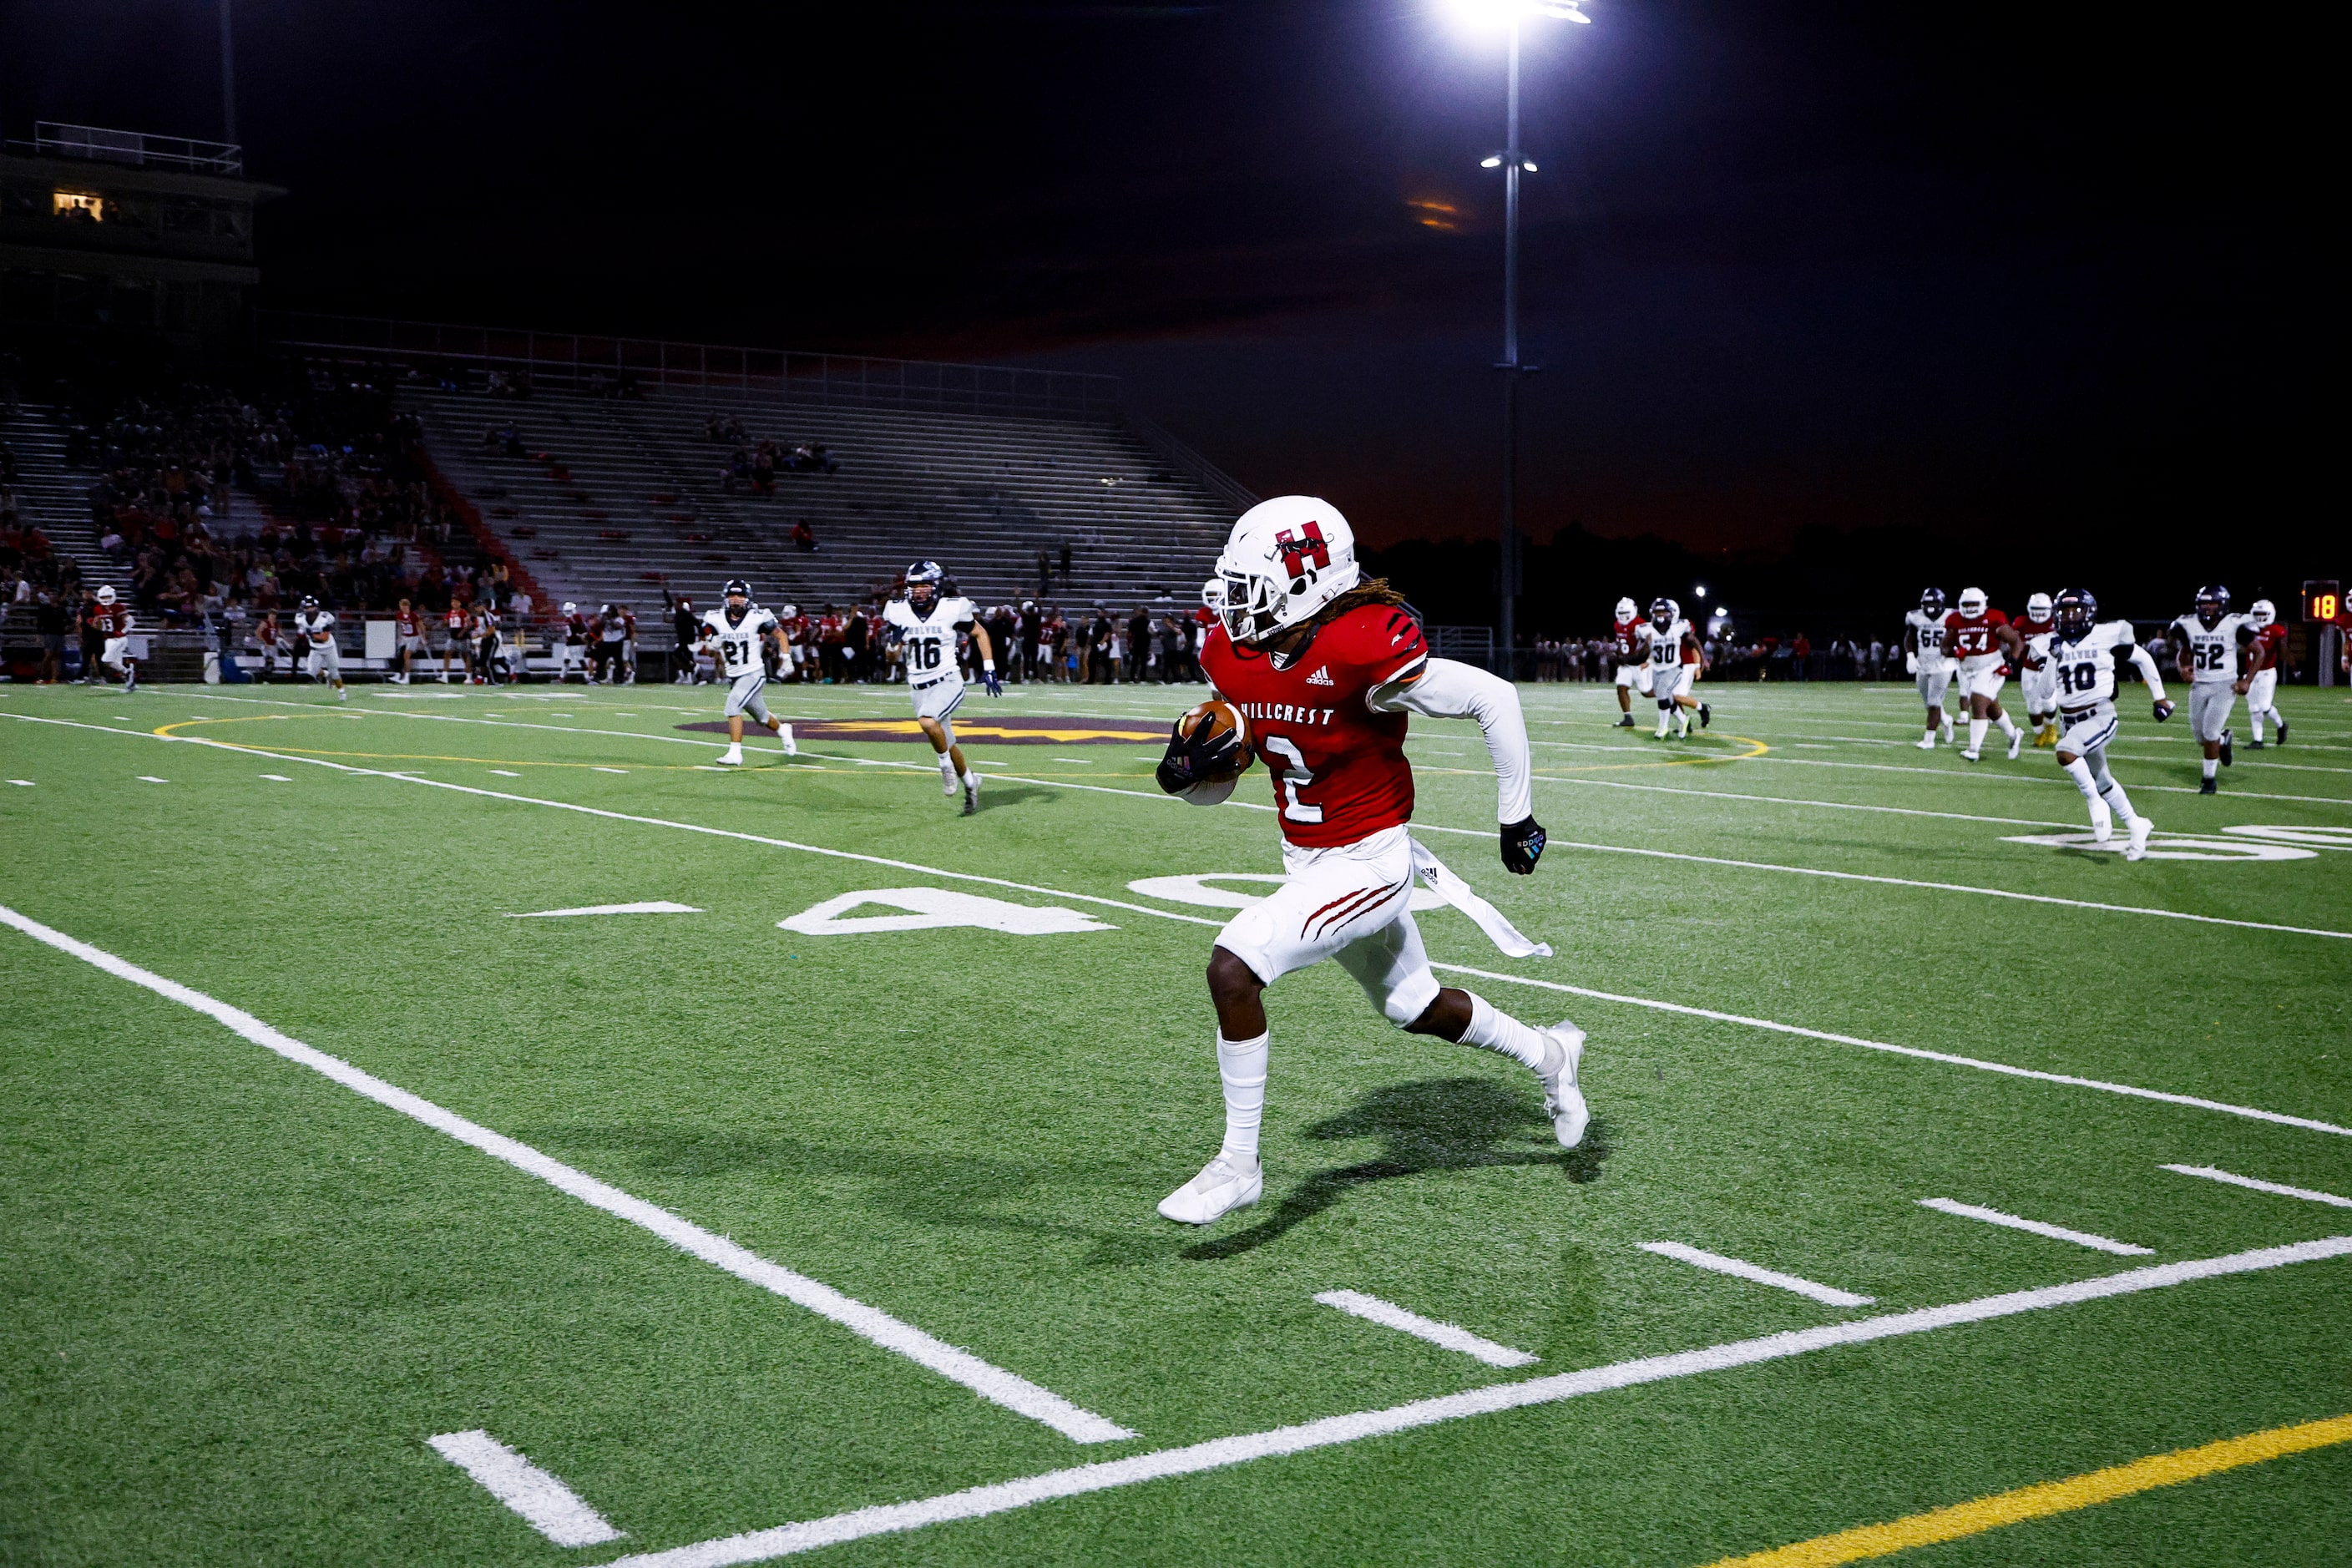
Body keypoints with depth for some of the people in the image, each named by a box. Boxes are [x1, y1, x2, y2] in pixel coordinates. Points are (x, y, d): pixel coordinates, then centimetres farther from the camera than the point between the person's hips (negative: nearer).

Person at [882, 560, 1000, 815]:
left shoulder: (952, 609, -9)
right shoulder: (899, 612, 0)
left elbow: (980, 633, 6)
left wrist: (989, 669, -1)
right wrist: (895, 641, -14)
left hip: (948, 682, -4)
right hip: (919, 687, 4)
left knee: (927, 721, -31)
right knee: (947, 744, 13)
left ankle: (946, 765, -6)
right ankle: (969, 782, 38)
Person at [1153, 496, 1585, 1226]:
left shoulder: (1360, 651, -27)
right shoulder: (1233, 654, -4)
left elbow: (1494, 699, -18)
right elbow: (1211, 786, 8)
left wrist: (1516, 820, -10)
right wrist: (1190, 767, -16)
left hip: (1368, 863, -8)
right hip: (1305, 859, 8)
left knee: (1233, 966, -21)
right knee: (1413, 1006, 23)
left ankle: (1238, 1165, -6)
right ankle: (1548, 1056, 49)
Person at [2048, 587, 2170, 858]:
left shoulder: (2107, 635, -5)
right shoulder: (2057, 645, 6)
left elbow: (2143, 660, 7)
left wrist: (2160, 698, 8)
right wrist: (2051, 661, -11)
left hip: (2100, 716, -6)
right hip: (2070, 721, 6)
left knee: (2065, 752, -32)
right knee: (2101, 782, 16)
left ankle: (2096, 802, -13)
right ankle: (2136, 826, 33)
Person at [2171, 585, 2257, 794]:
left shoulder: (2234, 625, -13)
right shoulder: (2188, 625, -2)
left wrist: (2247, 681, -8)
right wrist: (2184, 668, -3)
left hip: (2225, 685, -4)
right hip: (2199, 685, 4)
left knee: (2210, 732, -11)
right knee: (2199, 734, 8)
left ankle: (2210, 779, 6)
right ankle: (2223, 740, 44)